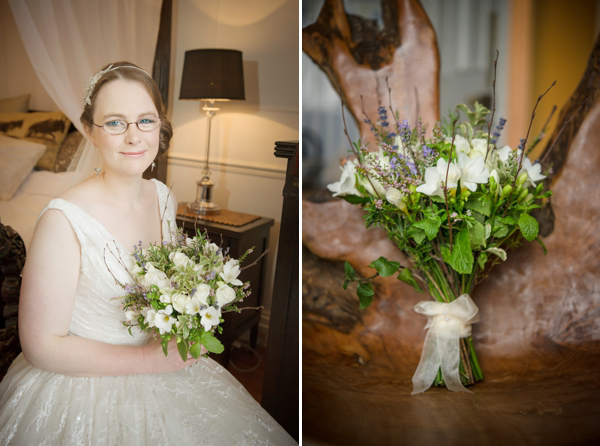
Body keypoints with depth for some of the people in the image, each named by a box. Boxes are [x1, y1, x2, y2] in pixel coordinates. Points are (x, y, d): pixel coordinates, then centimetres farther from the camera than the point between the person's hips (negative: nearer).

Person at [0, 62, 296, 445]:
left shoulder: (165, 198, -2)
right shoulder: (63, 221, -22)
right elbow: (42, 346, -17)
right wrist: (148, 359, -18)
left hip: (165, 367, 6)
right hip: (84, 389, -5)